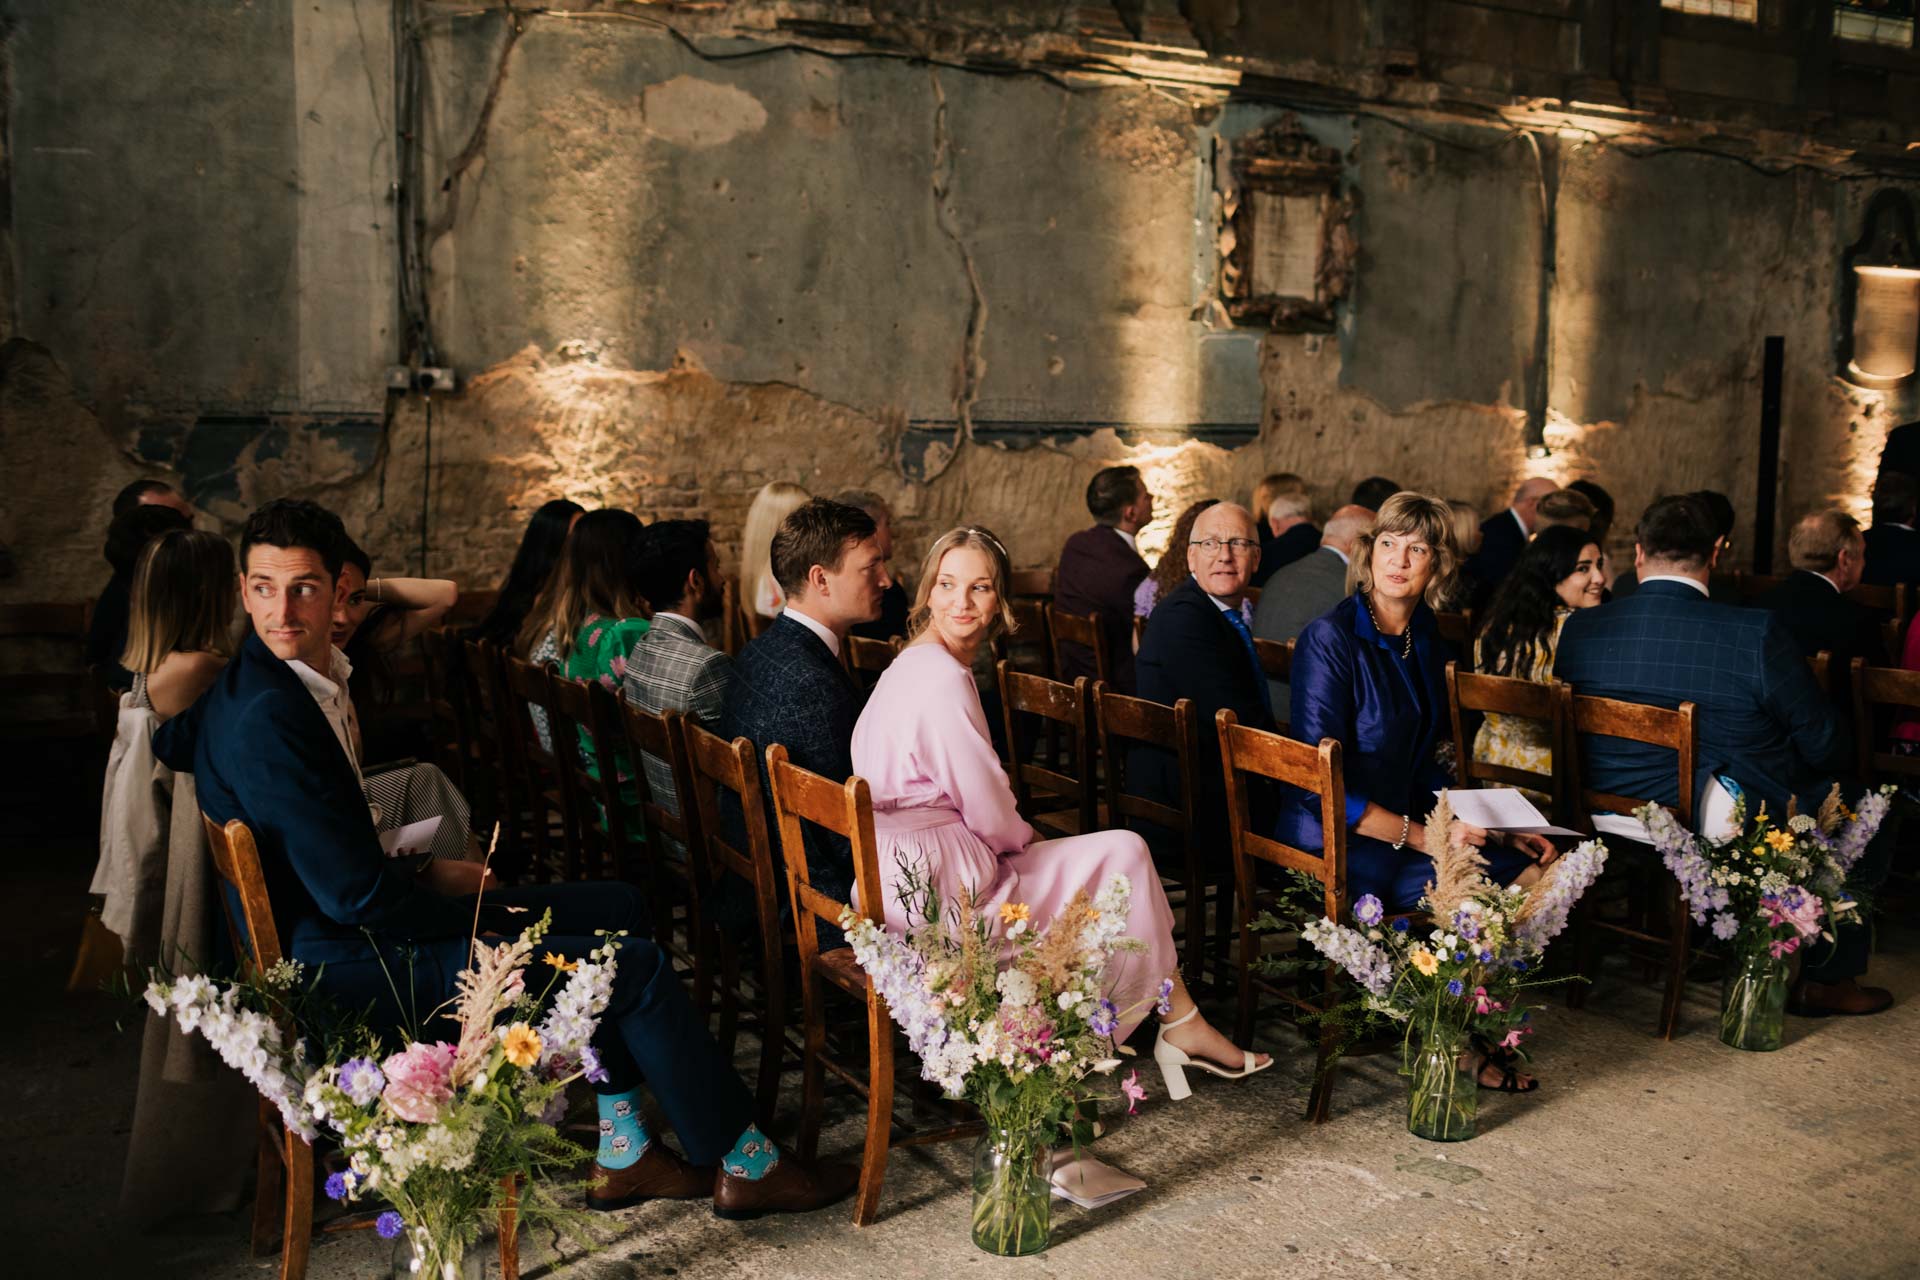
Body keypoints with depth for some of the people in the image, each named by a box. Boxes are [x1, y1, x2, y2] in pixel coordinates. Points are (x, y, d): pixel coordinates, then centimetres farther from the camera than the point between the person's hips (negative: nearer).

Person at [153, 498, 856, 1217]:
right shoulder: (270, 714, -25)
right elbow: (355, 894, -27)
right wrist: (489, 913, -10)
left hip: (340, 929, 10)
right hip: (344, 966, -10)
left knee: (616, 910, 13)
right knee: (636, 967, -8)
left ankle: (622, 1155, 15)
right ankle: (743, 1164, 10)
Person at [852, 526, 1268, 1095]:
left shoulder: (912, 665, 12)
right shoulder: (942, 679, -21)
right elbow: (991, 813, -17)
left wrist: (1018, 839, 9)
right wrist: (1024, 838, 3)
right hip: (936, 893, -10)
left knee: (1124, 852, 17)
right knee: (1124, 853, 0)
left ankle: (1179, 1022, 21)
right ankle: (1180, 1025, 14)